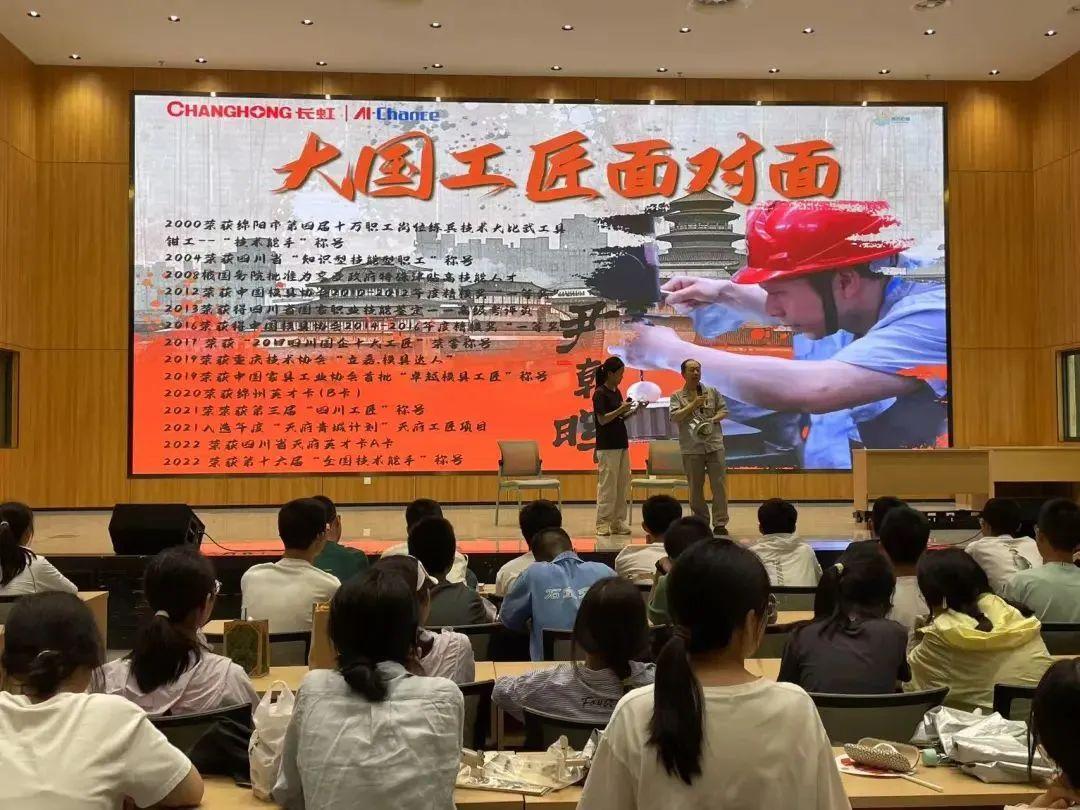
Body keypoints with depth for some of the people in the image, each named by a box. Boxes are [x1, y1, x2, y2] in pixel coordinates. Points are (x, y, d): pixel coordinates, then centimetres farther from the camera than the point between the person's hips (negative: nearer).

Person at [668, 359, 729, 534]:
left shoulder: (712, 391, 10)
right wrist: (693, 404, -14)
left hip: (714, 445, 1)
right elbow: (674, 417, -9)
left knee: (719, 485, -2)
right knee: (695, 488, 5)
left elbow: (724, 410, 11)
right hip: (691, 448, -1)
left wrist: (714, 419, -8)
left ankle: (720, 523, 4)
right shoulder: (677, 396, 4)